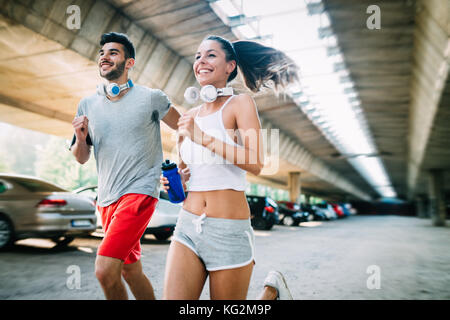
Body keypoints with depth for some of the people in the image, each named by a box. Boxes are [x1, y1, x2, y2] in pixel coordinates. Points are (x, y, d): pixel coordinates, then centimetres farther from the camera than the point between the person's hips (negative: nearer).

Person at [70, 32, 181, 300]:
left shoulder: (151, 98, -4)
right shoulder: (88, 104, 9)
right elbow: (82, 158, 13)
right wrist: (80, 139, -8)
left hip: (140, 191, -6)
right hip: (107, 198, 6)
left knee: (105, 271, -16)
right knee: (130, 271, 16)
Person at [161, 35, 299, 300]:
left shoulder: (241, 104, -5)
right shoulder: (190, 116, 10)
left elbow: (256, 164, -18)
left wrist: (202, 137, -20)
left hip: (229, 230, -5)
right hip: (188, 227, 5)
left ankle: (272, 290, 36)